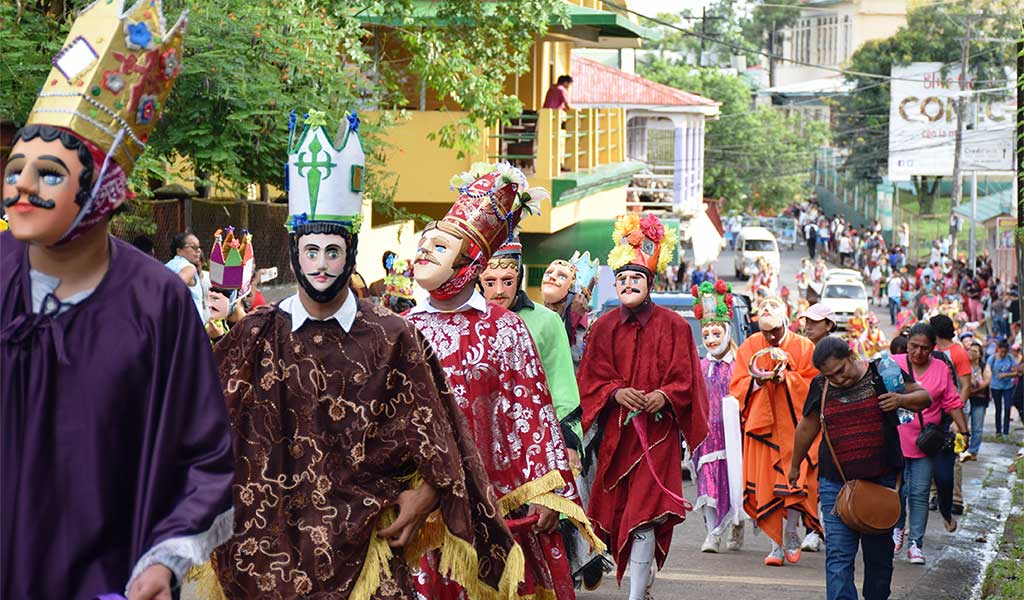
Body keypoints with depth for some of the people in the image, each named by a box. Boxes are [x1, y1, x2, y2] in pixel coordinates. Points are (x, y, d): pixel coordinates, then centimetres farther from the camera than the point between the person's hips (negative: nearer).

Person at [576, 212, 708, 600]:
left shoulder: (673, 327, 0)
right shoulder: (604, 327, 7)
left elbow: (684, 380, 0)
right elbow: (591, 378, 5)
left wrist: (663, 396, -20)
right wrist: (617, 392, -13)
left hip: (657, 429, -3)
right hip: (615, 431, 4)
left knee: (643, 513, -12)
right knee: (617, 508, 7)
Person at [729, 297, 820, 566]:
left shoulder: (804, 347, 1)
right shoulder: (749, 347, 7)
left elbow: (813, 386, -2)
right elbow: (737, 387, 5)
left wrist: (785, 377, -17)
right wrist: (757, 380, -15)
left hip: (794, 426, -1)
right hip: (762, 426, 2)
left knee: (793, 482, -5)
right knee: (765, 487, -2)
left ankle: (790, 535, 16)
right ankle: (776, 545, 5)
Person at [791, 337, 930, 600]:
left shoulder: (882, 372, -2)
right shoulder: (820, 386, 3)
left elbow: (924, 397, 6)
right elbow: (807, 428, 16)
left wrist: (901, 400, -15)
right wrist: (795, 466, 26)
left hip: (882, 479, 0)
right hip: (835, 484, 0)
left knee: (879, 553, 11)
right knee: (838, 556, -10)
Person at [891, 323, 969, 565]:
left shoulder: (941, 369, 3)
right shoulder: (893, 364, -3)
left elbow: (952, 403, 7)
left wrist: (964, 431, 2)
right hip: (895, 439, -1)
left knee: (920, 493, 1)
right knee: (897, 489, 4)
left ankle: (916, 542, 8)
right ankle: (898, 529, 30)